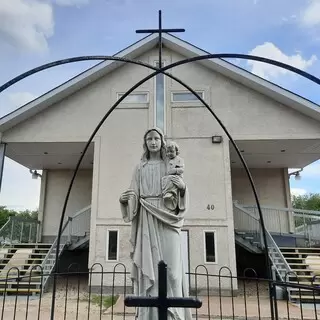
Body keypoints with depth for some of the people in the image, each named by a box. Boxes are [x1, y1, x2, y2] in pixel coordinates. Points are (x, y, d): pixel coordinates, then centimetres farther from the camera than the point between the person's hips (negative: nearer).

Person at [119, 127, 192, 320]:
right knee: (149, 265, -1)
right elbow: (134, 195, 9)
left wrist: (183, 187, -14)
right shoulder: (140, 168, 15)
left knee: (170, 263, -6)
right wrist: (125, 199, -12)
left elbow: (178, 196, 8)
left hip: (167, 218, -1)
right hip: (147, 220, 1)